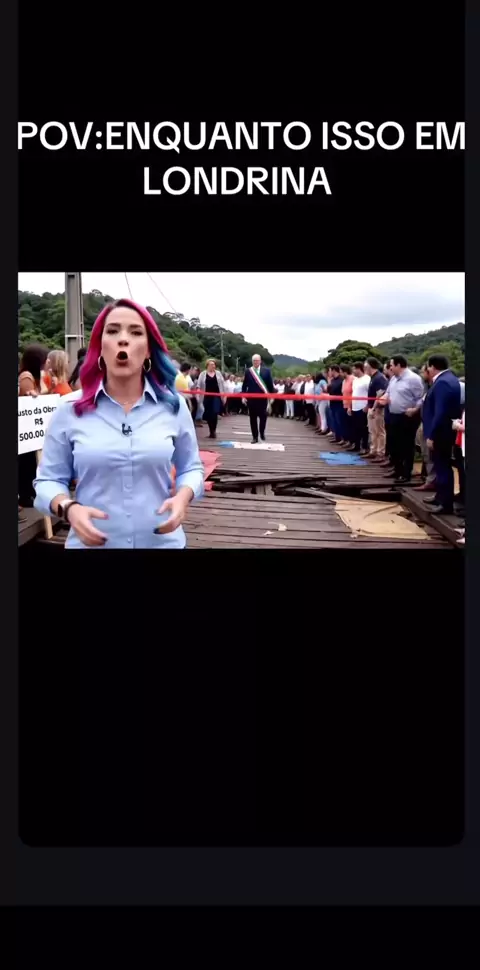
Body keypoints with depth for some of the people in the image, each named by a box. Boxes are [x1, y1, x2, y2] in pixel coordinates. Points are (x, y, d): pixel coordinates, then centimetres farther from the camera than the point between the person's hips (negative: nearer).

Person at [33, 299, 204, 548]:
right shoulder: (70, 411, -4)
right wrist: (69, 508, -19)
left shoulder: (173, 405, 0)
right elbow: (49, 479, 1)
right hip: (91, 543, -1)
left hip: (163, 542, 1)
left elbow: (191, 468, 9)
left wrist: (182, 497, -12)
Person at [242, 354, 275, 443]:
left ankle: (262, 432, 21)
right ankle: (255, 437, 10)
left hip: (262, 397, -1)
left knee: (263, 416, -4)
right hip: (251, 398, 1)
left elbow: (270, 384, 5)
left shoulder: (266, 371, 3)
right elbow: (244, 385, 5)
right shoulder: (248, 371, 4)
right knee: (253, 418, 4)